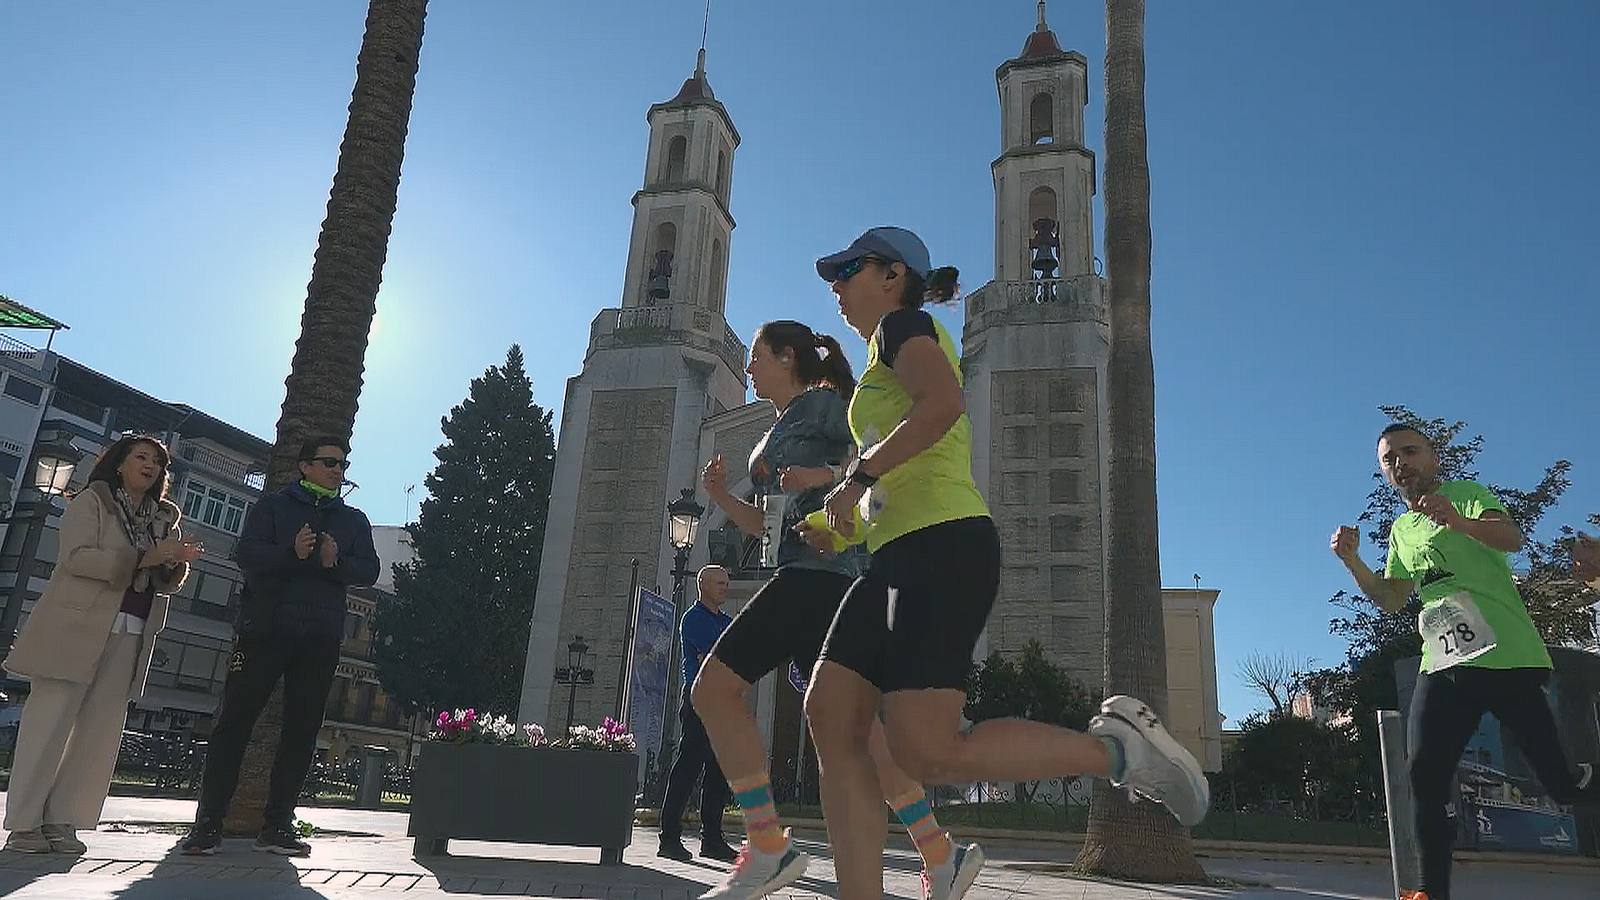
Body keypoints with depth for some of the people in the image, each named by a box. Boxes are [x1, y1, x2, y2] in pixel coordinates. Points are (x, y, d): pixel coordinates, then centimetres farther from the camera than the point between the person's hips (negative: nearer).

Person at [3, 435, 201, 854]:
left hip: (130, 636, 5)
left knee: (101, 730, 2)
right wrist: (143, 558, -19)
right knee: (50, 721, -4)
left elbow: (168, 584, 19)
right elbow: (77, 557, -10)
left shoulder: (165, 519, 18)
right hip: (77, 629, -5)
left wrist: (178, 562, -4)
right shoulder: (92, 501, 3)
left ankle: (61, 821, 8)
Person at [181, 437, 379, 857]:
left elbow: (368, 570, 6)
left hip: (322, 638, 3)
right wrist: (292, 553, -23)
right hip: (266, 628, -3)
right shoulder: (273, 505, 10)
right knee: (235, 721, -3)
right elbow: (247, 553, -5)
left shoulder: (354, 520, 17)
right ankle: (208, 822, 3)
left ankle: (277, 825, 10)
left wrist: (336, 562, -14)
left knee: (302, 730, 3)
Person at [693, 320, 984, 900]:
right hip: (807, 576, 9)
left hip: (815, 570, -9)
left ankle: (766, 850, -10)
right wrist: (721, 497, 11)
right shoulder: (778, 431, 28)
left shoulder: (821, 401, 3)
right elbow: (764, 524, 27)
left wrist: (824, 476, -21)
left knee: (715, 688, -14)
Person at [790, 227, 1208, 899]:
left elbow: (942, 404, -20)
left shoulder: (903, 323, 3)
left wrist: (857, 477, -13)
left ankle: (1114, 745, -2)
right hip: (904, 555, 10)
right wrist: (841, 532, 22)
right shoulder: (893, 360, 30)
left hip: (940, 547, -10)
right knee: (831, 719, -3)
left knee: (926, 751, -16)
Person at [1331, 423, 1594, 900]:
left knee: (1558, 779, -5)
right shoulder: (1401, 529, 22)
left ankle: (1581, 779, 29)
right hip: (1443, 664, 5)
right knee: (1424, 770, -8)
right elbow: (1390, 600, 21)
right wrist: (1352, 561, 5)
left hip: (1506, 657, -5)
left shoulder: (1466, 494, 2)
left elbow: (1512, 537, -19)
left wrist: (1460, 522, -40)